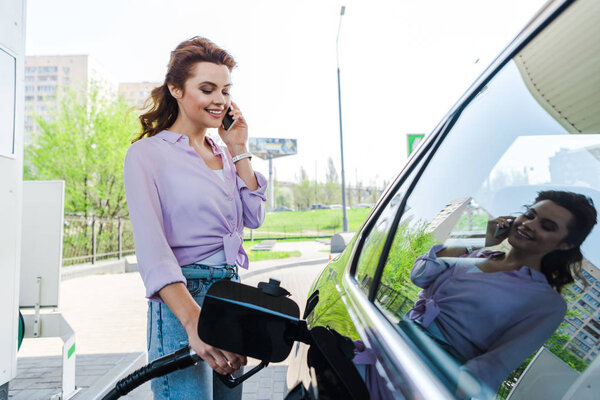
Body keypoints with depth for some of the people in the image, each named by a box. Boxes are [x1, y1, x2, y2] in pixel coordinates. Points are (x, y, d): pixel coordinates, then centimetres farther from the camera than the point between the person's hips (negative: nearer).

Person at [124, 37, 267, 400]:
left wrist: (239, 151, 3)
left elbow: (254, 218, 9)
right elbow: (151, 245, -18)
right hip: (182, 298, -6)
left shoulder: (224, 154, 15)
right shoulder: (148, 153, -5)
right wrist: (193, 320, -31)